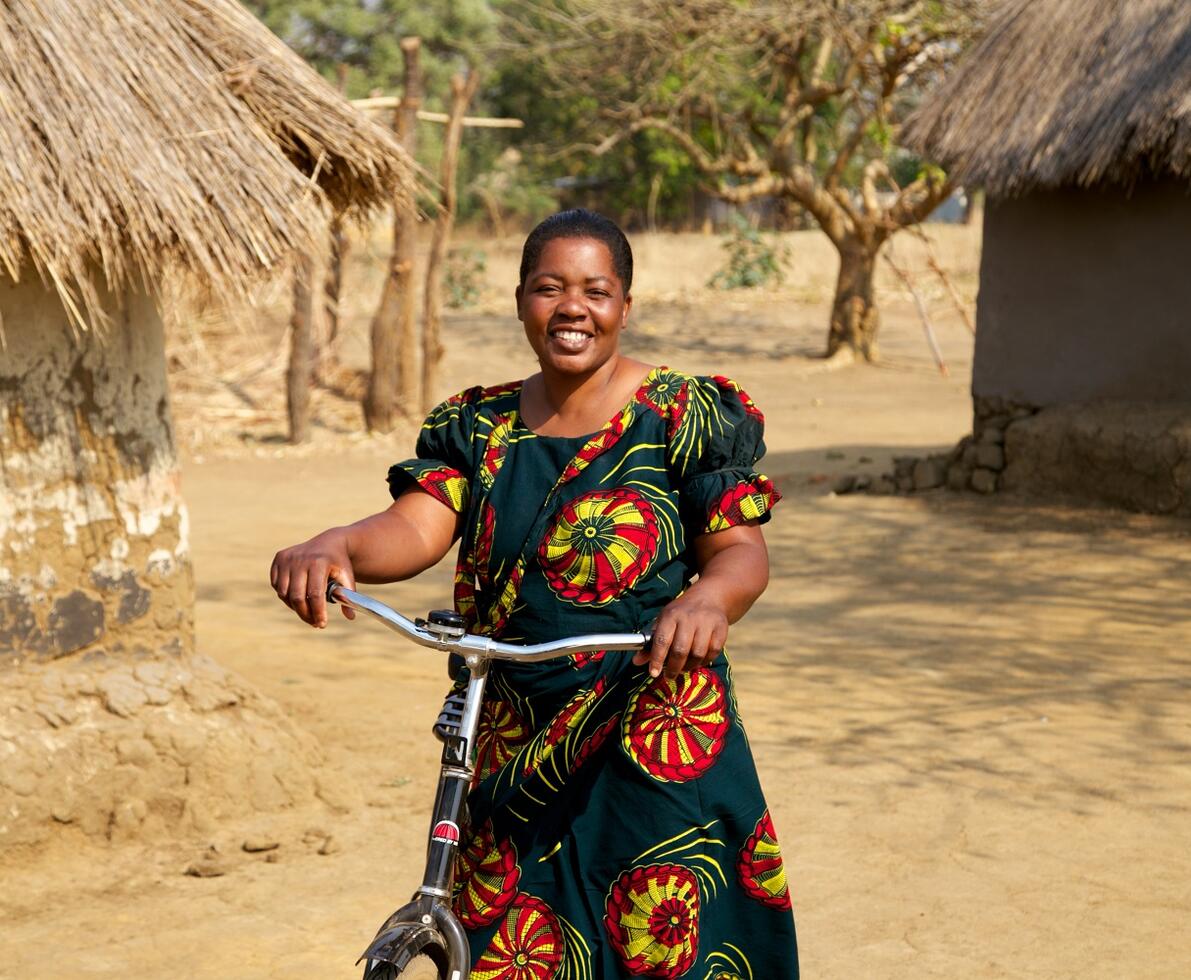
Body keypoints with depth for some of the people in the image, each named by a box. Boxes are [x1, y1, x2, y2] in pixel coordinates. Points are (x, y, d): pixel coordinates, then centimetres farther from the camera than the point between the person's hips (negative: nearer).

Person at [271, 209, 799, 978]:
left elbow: (742, 548, -7)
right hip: (514, 754, 3)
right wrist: (336, 546, -27)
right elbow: (418, 523, -5)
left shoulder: (687, 417, -1)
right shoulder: (477, 426, 9)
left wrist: (710, 597, -31)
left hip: (659, 751, -3)